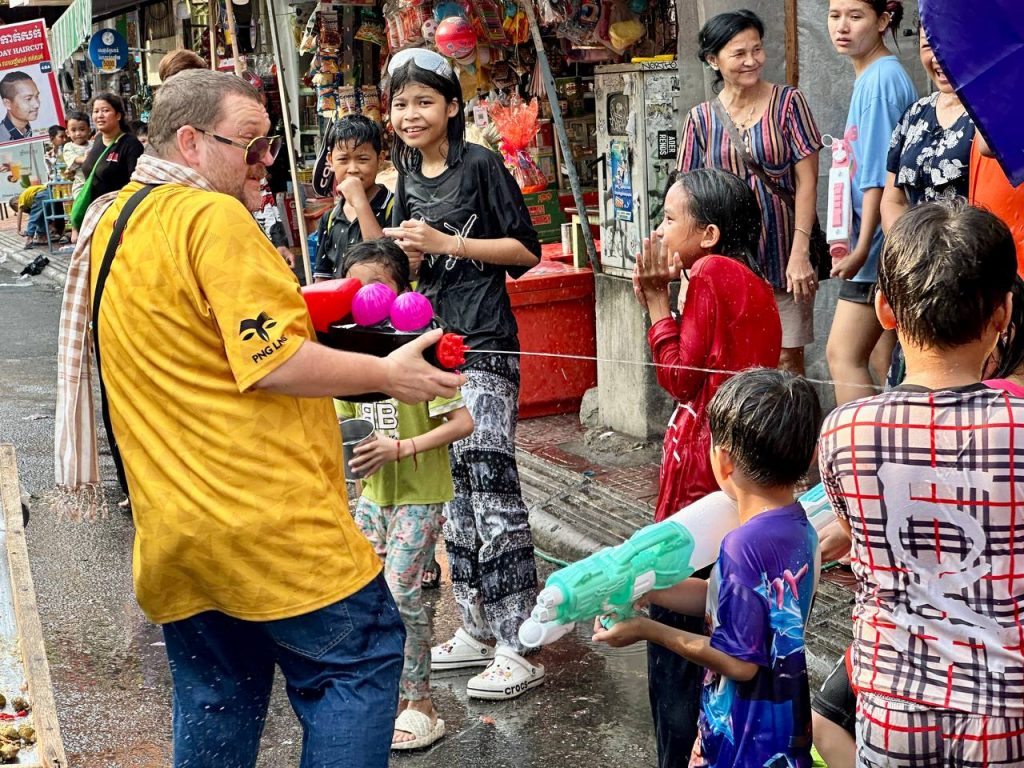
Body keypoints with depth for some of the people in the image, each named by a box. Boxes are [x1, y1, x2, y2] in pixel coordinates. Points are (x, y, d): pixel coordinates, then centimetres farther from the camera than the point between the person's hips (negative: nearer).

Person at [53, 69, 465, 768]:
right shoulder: (214, 217, -15)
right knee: (361, 658, 5)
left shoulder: (108, 223, 13)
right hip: (267, 518, -9)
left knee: (215, 699, 19)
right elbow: (275, 365, -20)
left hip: (170, 524, 9)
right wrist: (387, 375, -8)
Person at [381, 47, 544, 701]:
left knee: (491, 484, -10)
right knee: (453, 488, 10)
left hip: (483, 348, -8)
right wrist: (410, 253, 1)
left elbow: (526, 250, -8)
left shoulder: (481, 165, -6)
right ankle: (478, 629, 20)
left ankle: (517, 650, -6)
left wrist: (447, 242, -14)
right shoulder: (409, 180, 15)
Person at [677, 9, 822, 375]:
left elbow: (807, 181, -4)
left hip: (781, 256, -2)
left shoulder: (788, 102, 0)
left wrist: (800, 253, -12)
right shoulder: (701, 118, 5)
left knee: (787, 358, 2)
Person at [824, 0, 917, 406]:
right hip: (883, 250, 10)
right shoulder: (871, 77, 15)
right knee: (883, 359, 11)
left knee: (842, 355, -8)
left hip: (880, 245, -10)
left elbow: (879, 174, -18)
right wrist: (852, 241, 19)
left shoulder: (881, 78, -13)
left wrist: (863, 248, -20)